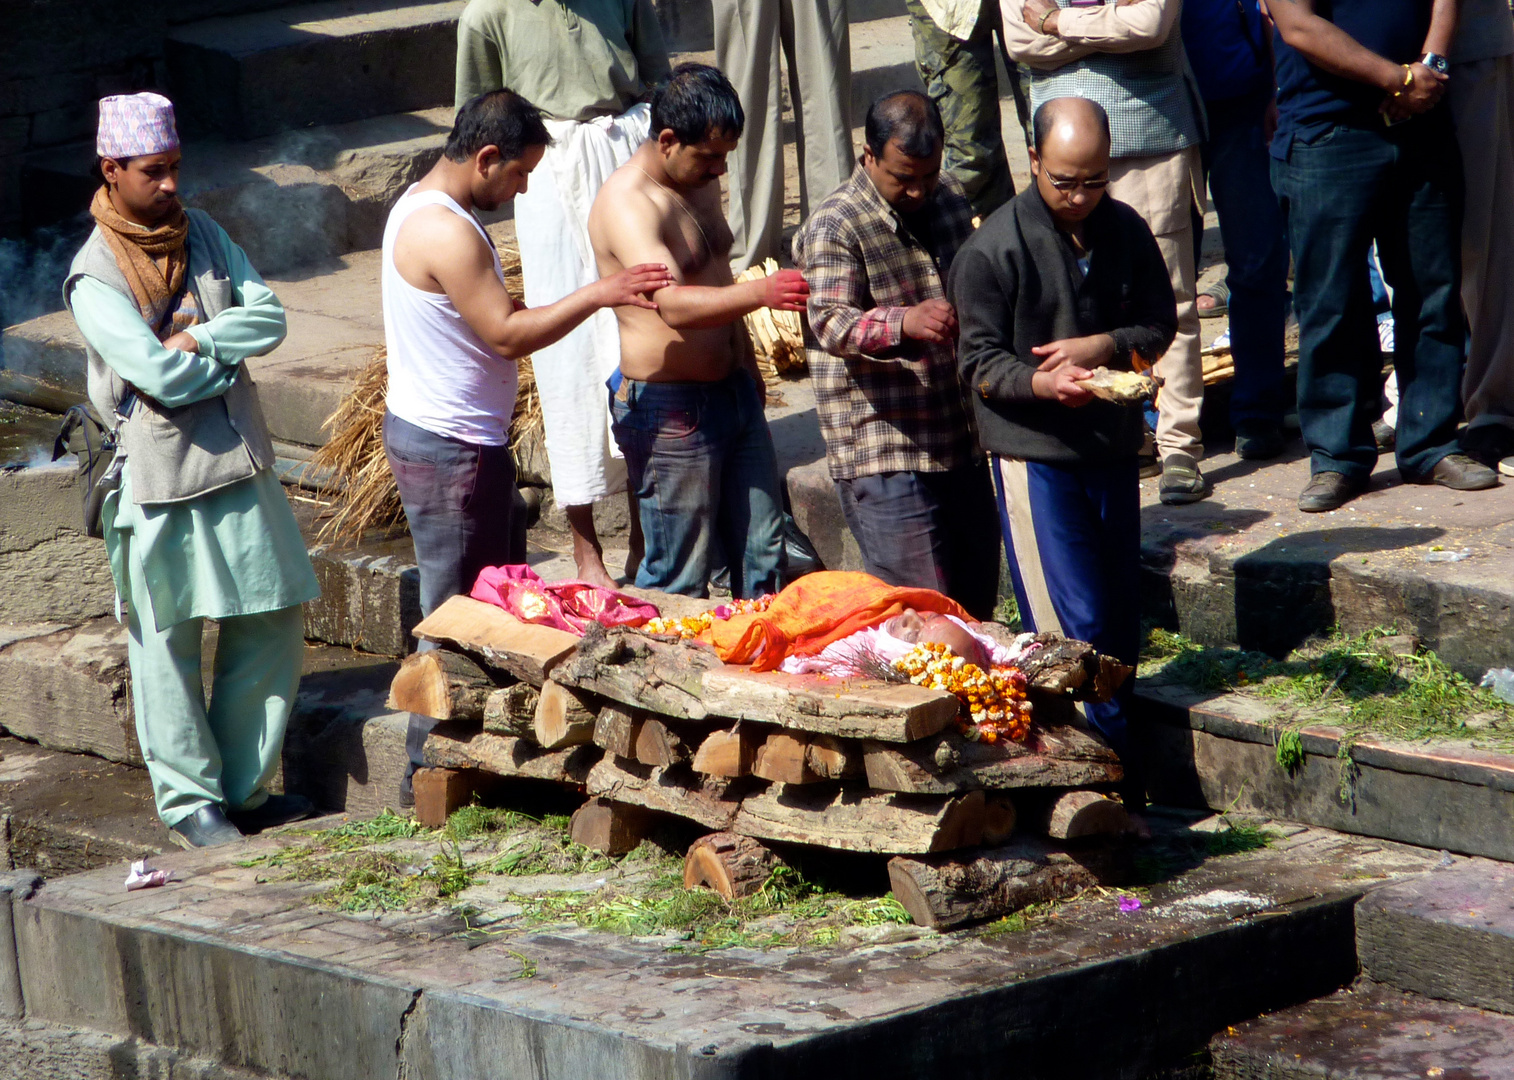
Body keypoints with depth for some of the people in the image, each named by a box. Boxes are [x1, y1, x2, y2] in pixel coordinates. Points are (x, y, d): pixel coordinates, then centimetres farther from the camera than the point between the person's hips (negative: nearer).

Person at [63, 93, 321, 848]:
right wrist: (229, 352, -7)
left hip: (241, 461, 6)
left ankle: (244, 789, 22)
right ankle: (189, 801, 14)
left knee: (271, 626, 10)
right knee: (167, 644, 4)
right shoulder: (95, 277, -14)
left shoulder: (201, 234, 6)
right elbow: (161, 376, -22)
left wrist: (196, 340, -16)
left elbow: (268, 315, -3)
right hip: (162, 475, -6)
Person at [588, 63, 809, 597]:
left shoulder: (700, 182, 8)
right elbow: (675, 305, -37)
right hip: (670, 408, -9)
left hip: (733, 391, 9)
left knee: (761, 553, 14)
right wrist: (759, 292, -49)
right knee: (680, 579, -1)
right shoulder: (626, 204, -22)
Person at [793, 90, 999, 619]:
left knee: (978, 603, 14)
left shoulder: (949, 197, 10)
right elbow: (831, 324, -29)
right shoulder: (834, 228, -14)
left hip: (960, 442, 8)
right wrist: (904, 323, -45)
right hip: (885, 458, -7)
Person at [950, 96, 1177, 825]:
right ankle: (1115, 785, -6)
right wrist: (1044, 384, -30)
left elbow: (1160, 324, 11)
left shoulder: (1126, 232, 4)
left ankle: (1116, 788, 18)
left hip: (1113, 450, 5)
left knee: (1119, 625, 9)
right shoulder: (993, 249, -11)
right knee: (1075, 630, -10)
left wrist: (1103, 347, -10)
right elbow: (980, 362, -10)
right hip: (1034, 456, -5)